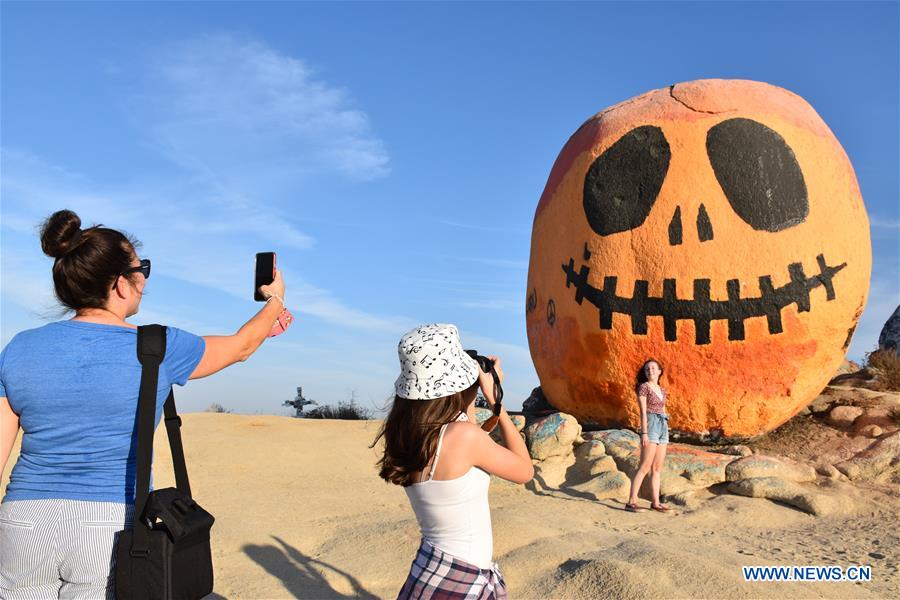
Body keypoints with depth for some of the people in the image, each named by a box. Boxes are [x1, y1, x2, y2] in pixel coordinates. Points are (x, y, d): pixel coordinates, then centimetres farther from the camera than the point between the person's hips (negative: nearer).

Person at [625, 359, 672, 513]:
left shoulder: (662, 390, 17)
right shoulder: (643, 387, -5)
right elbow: (643, 412, -12)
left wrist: (665, 435, 17)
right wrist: (644, 433, -19)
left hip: (663, 427, 8)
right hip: (650, 426, -8)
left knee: (657, 468, 7)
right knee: (645, 467, -12)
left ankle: (655, 502, 10)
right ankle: (631, 502, -13)